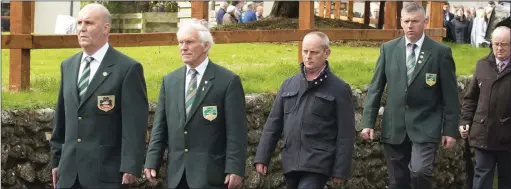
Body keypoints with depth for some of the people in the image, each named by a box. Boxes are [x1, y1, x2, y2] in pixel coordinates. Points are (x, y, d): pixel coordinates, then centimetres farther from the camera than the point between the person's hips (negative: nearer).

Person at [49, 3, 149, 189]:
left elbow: (135, 124, -11)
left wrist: (131, 167, -16)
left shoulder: (128, 68, -7)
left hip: (106, 172, -5)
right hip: (69, 172, 6)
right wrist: (56, 160, 16)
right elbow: (61, 118, 17)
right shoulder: (68, 66, 13)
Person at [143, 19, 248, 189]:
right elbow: (160, 126, 12)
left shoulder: (228, 81, -3)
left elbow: (236, 130, -7)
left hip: (210, 173, -4)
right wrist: (152, 162, 4)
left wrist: (235, 168, -13)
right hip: (177, 173, 4)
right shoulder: (169, 80, 12)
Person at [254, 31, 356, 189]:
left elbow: (345, 134, -4)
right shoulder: (288, 84, 11)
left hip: (318, 164, -5)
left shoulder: (339, 89, -2)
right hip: (291, 163, 5)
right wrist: (262, 157, 6)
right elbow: (274, 123, 13)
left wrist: (340, 170, -8)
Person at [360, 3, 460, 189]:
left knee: (419, 172, -22)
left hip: (425, 127, -3)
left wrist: (450, 130, -4)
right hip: (394, 128, 3)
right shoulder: (388, 49, 5)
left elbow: (450, 95, -1)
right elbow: (375, 88, 6)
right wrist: (368, 122, 0)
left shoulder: (441, 52, -2)